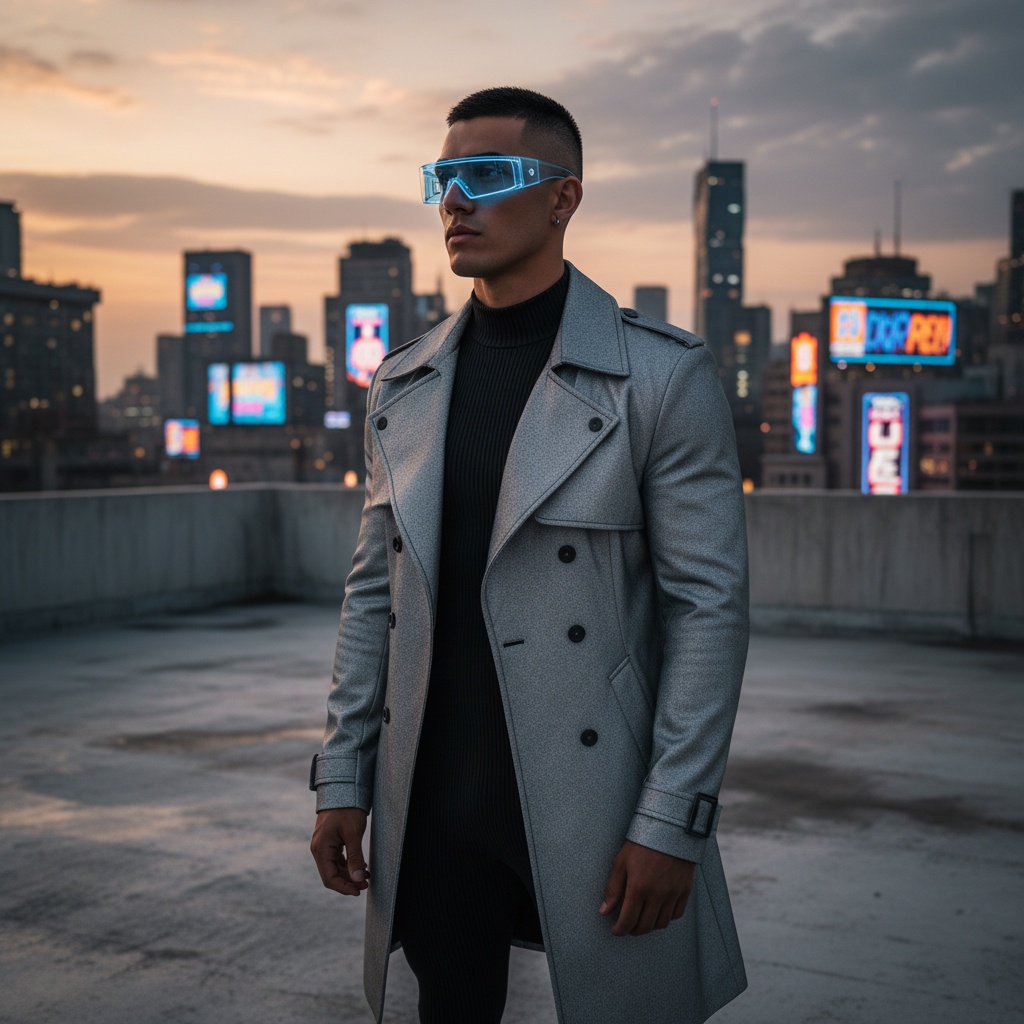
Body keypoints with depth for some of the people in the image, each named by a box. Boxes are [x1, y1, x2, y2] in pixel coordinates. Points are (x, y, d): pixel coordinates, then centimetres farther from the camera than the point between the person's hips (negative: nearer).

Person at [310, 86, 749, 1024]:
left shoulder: (663, 376, -8)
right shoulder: (404, 387, 8)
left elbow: (710, 602, -10)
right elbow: (376, 590, 11)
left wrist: (671, 822, -14)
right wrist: (342, 778, 7)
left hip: (592, 802, -4)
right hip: (431, 802, 5)